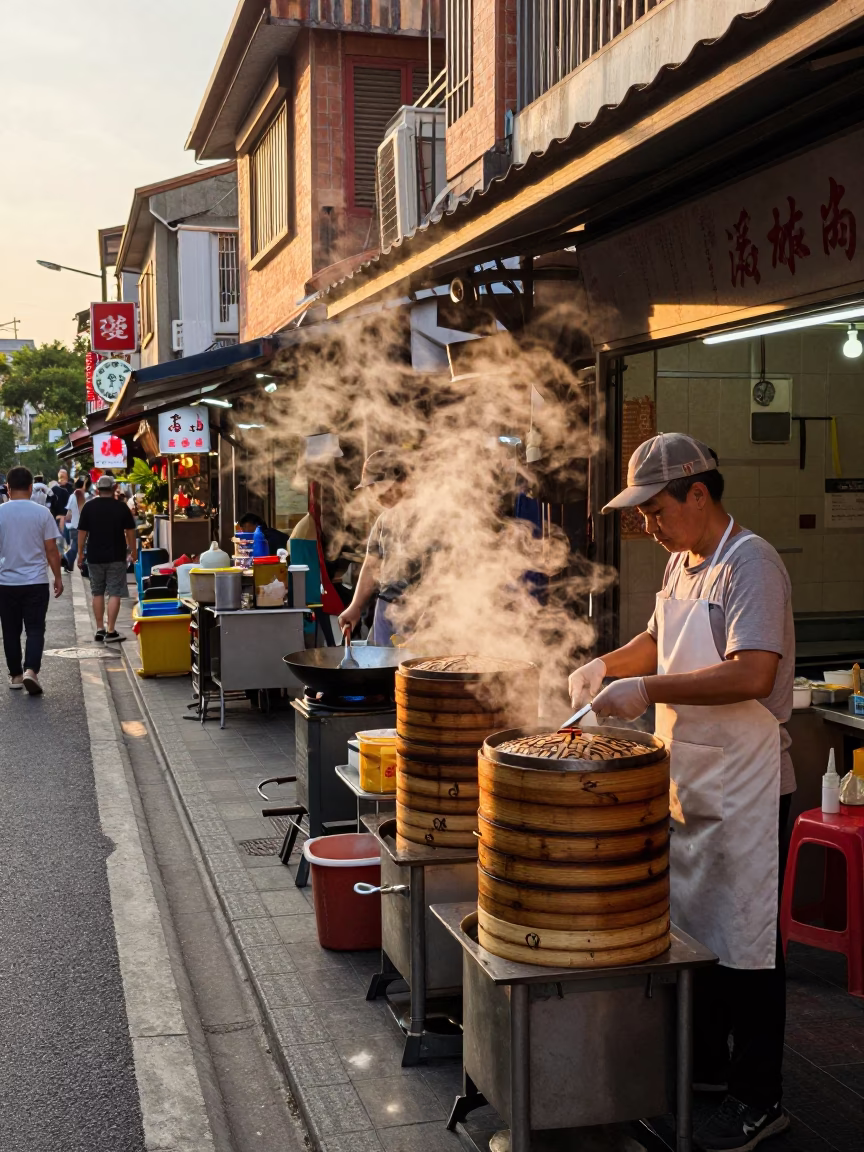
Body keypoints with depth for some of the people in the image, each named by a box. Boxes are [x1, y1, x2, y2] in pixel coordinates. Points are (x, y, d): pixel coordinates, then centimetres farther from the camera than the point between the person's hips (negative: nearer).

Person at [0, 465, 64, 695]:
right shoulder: (42, 513, -6)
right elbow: (51, 549, -4)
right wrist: (58, 577, 7)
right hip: (36, 581, -1)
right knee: (35, 629, 2)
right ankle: (31, 670, -16)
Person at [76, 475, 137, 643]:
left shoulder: (89, 507, 0)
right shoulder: (121, 507, -3)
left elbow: (82, 532, 1)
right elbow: (130, 531, 2)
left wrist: (80, 553, 10)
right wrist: (133, 550, 13)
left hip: (95, 556, 2)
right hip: (116, 556, -2)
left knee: (97, 593, 12)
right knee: (115, 593, -1)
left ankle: (100, 630, 13)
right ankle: (111, 631, -7)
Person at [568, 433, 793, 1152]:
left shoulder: (751, 564, -17)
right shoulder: (681, 565, 12)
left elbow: (753, 673, -28)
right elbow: (659, 641, 27)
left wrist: (649, 689, -28)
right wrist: (607, 665, 9)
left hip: (745, 790, -9)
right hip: (689, 784, 9)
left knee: (746, 942, 1)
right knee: (694, 928, 18)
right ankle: (705, 1061, 34)